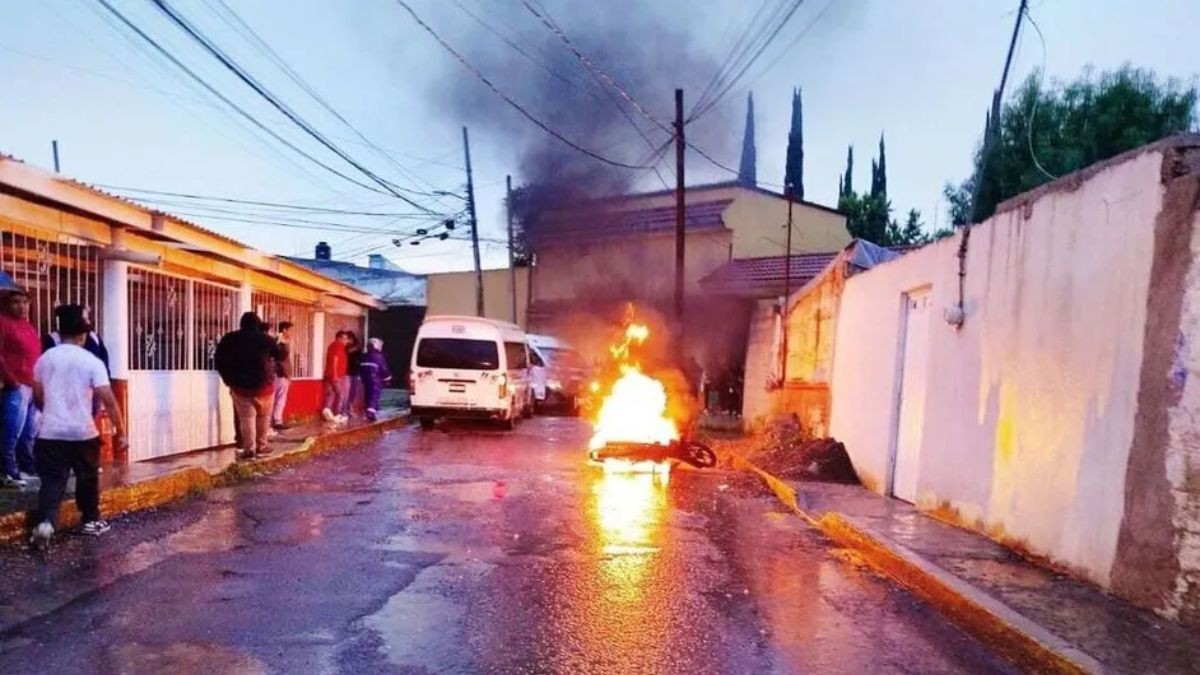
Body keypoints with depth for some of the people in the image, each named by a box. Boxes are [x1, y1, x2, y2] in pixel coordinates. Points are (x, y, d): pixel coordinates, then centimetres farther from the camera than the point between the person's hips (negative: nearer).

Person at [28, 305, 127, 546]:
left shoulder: (45, 359, 5)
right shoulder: (92, 362, -8)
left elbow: (38, 397, 19)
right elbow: (108, 401, -13)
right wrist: (120, 431, -6)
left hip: (51, 432, 2)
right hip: (83, 432, -2)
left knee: (52, 480, 2)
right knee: (87, 478, 16)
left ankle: (45, 521, -18)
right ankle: (91, 521, 26)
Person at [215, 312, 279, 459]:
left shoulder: (229, 339, 5)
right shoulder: (265, 338, -3)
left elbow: (219, 360, 8)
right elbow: (280, 354, 9)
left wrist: (229, 379, 15)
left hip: (240, 385, 1)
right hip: (263, 384, -1)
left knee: (246, 418, 1)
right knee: (263, 417, 12)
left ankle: (249, 449, -4)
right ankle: (261, 446, 15)